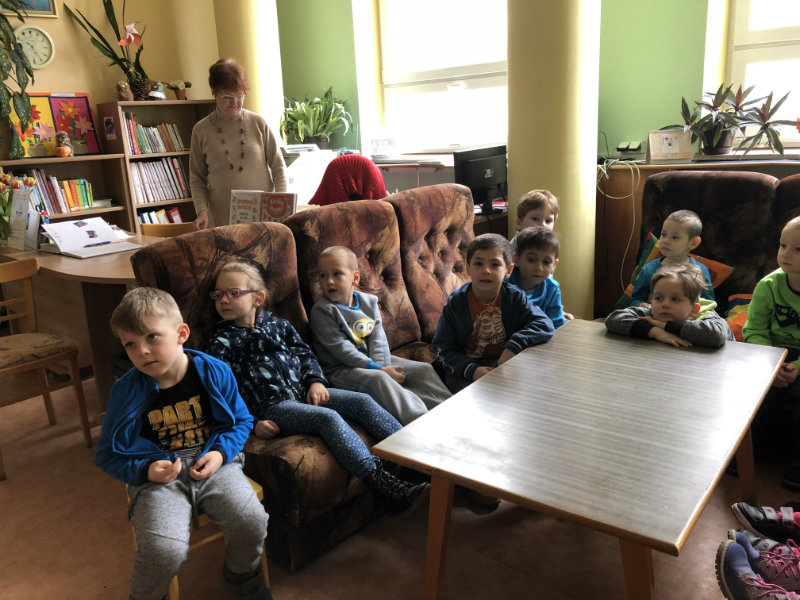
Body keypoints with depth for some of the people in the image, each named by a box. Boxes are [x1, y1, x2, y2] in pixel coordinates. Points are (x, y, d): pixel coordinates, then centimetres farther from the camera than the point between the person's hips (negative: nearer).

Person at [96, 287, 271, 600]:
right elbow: (108, 455, 3)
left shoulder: (214, 372, -5)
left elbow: (241, 421, 8)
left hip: (212, 463, 2)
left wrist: (221, 452, -10)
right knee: (165, 550, -25)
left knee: (253, 523, -18)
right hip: (159, 474, -1)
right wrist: (146, 470, -14)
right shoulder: (127, 390, -7)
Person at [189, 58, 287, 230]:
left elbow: (278, 167, 6)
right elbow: (197, 179, 7)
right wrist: (202, 210, -8)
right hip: (222, 219, 0)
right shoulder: (201, 130, 4)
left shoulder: (258, 123, 3)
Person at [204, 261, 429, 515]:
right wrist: (252, 423, -13)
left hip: (303, 391, 6)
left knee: (363, 401, -13)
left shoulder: (277, 324, 16)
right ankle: (387, 486, -38)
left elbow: (305, 353, 20)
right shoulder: (221, 341, 1)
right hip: (271, 406, -6)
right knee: (328, 417, -30)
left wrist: (315, 381, 1)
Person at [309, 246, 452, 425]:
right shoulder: (322, 311, -11)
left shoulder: (368, 301, 7)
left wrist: (381, 367, -20)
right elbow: (341, 349, -18)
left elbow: (378, 338, -1)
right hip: (342, 369, -7)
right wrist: (378, 370, -21)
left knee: (423, 369, -1)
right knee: (378, 380, -36)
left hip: (373, 361, 7)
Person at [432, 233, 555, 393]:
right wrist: (471, 370, -24)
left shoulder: (515, 297, -4)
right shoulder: (456, 302, -6)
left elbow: (545, 325, -11)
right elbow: (442, 348, -7)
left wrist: (514, 346, -26)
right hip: (464, 367, -1)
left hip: (505, 364, 1)